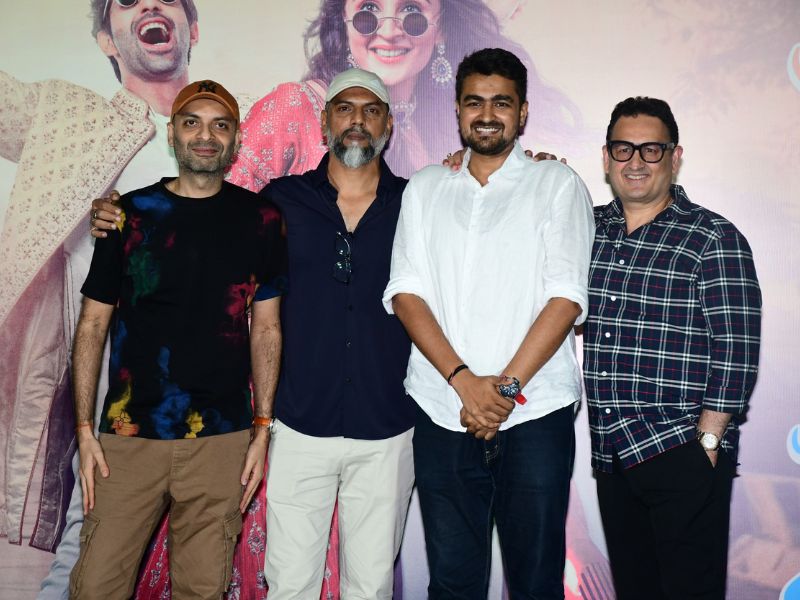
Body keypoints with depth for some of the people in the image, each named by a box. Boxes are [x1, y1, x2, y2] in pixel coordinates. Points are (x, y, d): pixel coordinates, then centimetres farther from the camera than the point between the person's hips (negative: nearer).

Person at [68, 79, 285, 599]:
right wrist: (84, 429, 0)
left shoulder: (259, 220, 3)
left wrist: (262, 430, 0)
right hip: (127, 438, 1)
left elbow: (266, 329, 5)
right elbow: (93, 325, 5)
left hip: (221, 441, 0)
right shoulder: (130, 214, 2)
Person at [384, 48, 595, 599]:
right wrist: (464, 381, -11)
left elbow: (566, 296, -4)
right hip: (443, 415, 2)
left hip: (535, 416, -2)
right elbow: (406, 292, 2)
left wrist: (508, 385, -14)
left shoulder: (557, 185, 5)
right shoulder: (424, 190, 12)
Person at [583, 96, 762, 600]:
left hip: (685, 455, -5)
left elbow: (736, 351, -9)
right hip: (612, 455, 5)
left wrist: (707, 441, -12)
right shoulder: (589, 229, 9)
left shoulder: (715, 239, -6)